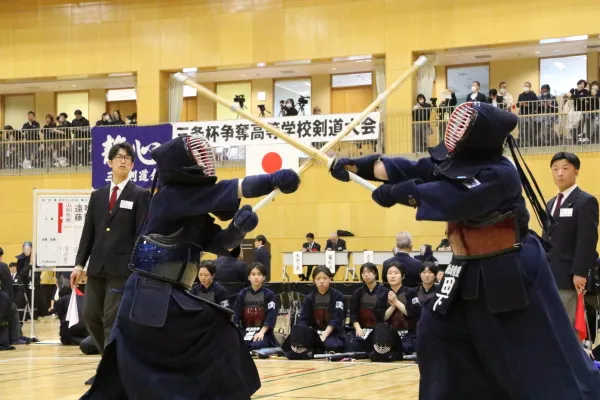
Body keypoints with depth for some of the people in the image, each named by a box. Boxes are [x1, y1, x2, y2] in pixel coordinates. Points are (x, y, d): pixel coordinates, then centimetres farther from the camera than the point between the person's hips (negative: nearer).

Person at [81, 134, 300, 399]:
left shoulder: (191, 211, 15)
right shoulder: (171, 197, -11)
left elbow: (220, 243, 12)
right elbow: (229, 190, -18)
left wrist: (238, 228, -9)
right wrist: (273, 179, -23)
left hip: (147, 299, 10)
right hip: (154, 301, -10)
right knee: (219, 336, -9)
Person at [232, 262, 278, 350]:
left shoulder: (269, 294, 2)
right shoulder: (242, 295, 9)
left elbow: (271, 316, -6)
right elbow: (236, 314, 3)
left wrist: (262, 332, -20)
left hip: (263, 331, -2)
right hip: (245, 331, 2)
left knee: (256, 346, -34)